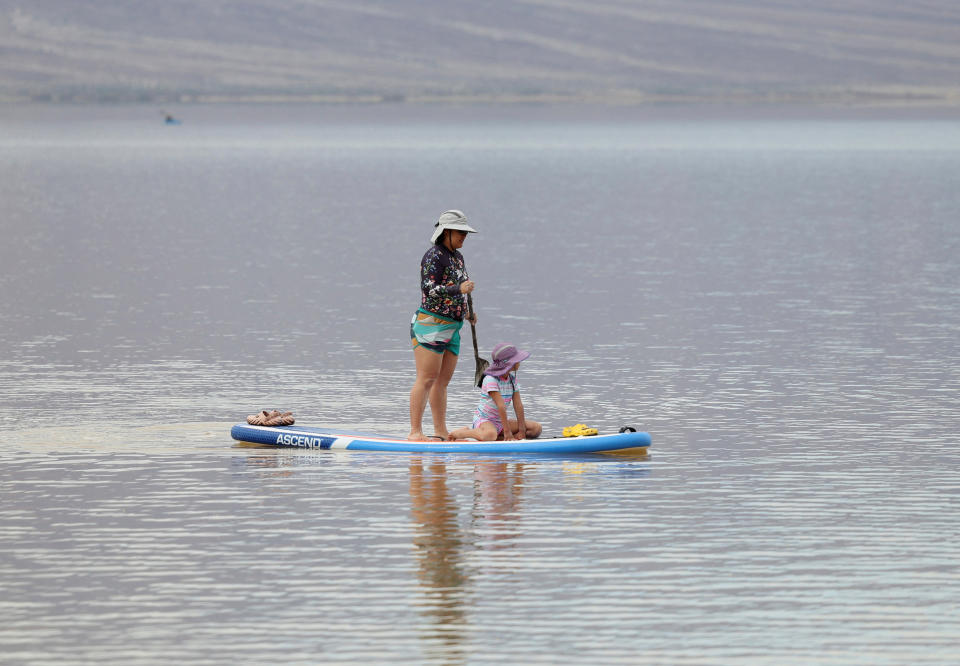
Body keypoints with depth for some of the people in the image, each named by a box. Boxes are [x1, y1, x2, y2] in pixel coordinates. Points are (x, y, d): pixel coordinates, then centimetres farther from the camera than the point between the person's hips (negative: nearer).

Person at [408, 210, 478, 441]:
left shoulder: (457, 257, 17)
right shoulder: (434, 256, -11)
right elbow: (429, 290, -19)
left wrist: (467, 312, 16)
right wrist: (459, 289, -28)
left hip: (451, 327, 9)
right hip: (431, 323, -9)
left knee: (442, 381, 10)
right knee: (427, 379, -11)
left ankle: (440, 431, 14)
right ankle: (415, 432, -12)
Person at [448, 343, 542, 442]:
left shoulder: (512, 379, 4)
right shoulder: (491, 380, -19)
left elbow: (518, 405, -2)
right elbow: (501, 406, -25)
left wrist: (521, 431, -10)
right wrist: (507, 432, -29)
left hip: (500, 422, 8)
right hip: (483, 420, -8)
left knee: (537, 428, -8)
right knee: (490, 435, -44)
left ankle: (498, 438, -10)